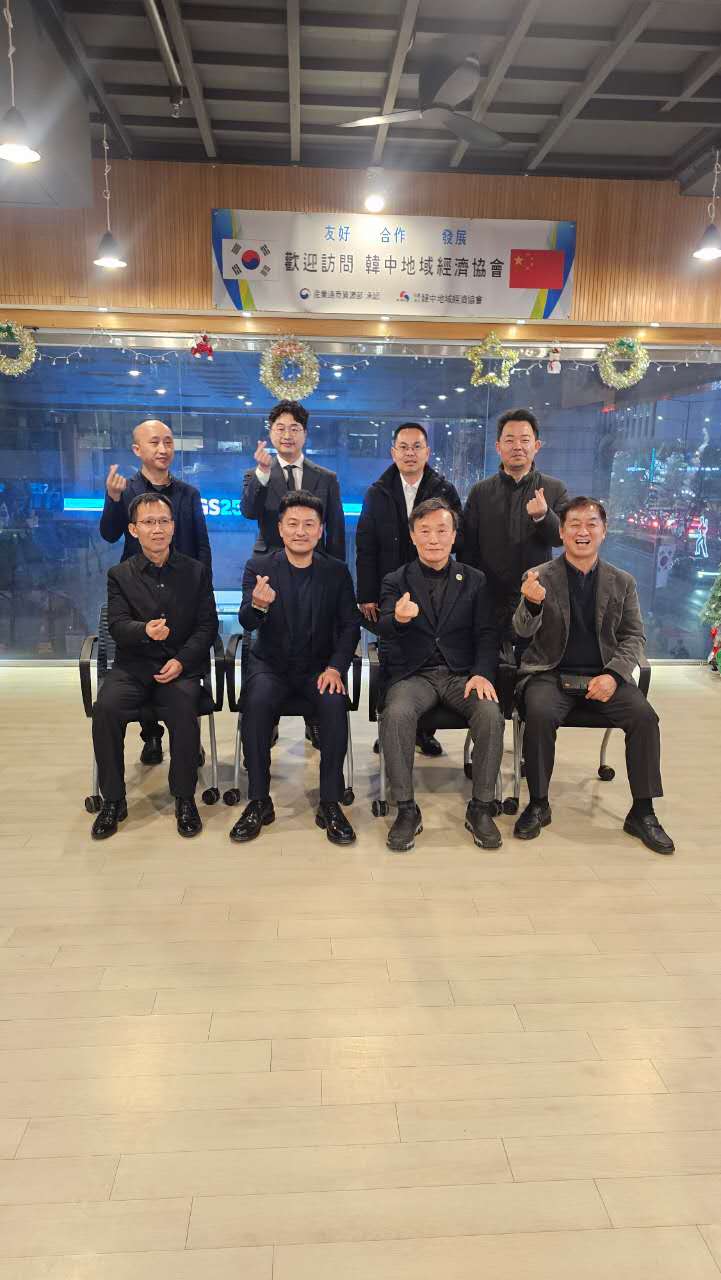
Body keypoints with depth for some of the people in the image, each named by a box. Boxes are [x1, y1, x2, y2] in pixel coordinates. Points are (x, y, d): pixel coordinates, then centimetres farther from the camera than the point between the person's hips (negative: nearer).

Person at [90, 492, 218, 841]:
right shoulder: (120, 574, 8)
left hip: (181, 665, -1)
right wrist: (146, 630, -28)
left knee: (183, 710, -31)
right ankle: (113, 799, -10)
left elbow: (207, 625, 4)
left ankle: (184, 798, -12)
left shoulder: (195, 571, 9)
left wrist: (181, 660, -12)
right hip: (133, 665, 1)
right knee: (105, 709, -27)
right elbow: (117, 625, -5)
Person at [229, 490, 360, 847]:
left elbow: (350, 627, 2)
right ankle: (259, 801, -17)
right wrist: (258, 604, -39)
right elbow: (246, 622, -13)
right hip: (270, 665, 0)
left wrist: (335, 667, -16)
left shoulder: (337, 572, 3)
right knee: (256, 702, -31)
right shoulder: (258, 567, -1)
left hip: (319, 666, 1)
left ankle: (330, 804, -19)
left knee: (335, 703, -30)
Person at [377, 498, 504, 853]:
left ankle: (481, 808, -13)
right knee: (396, 714, -33)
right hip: (414, 675, -1)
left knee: (491, 714, -29)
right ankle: (406, 810, -18)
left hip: (462, 674, 1)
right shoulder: (396, 582, 8)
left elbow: (487, 634, 7)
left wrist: (483, 673, -13)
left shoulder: (474, 580, 12)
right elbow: (383, 628, -10)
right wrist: (398, 619, -36)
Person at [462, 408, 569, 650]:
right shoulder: (480, 491, 4)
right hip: (490, 600, 0)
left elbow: (563, 537, -6)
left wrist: (543, 516, -26)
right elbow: (467, 547, 5)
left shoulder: (555, 489, 4)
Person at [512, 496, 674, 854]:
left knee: (644, 716, -23)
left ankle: (642, 812, -7)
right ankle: (538, 805, -12)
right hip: (550, 673, -2)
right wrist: (532, 604, -34)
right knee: (540, 714, -31)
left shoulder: (622, 582, 8)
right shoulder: (539, 577, 1)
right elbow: (523, 631, -9)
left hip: (604, 676, 2)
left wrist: (613, 675, -12)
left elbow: (634, 637, 6)